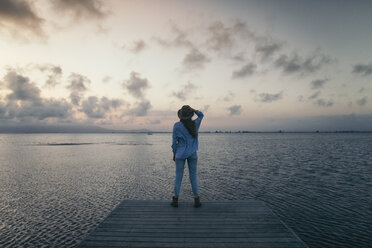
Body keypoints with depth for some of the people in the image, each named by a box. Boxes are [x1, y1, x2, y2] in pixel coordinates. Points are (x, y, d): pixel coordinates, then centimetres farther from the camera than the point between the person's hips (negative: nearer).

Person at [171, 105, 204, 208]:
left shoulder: (177, 126, -10)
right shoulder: (195, 124, -2)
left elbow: (174, 141, -6)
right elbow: (201, 115, 18)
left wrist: (174, 153, 5)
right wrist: (192, 109, 3)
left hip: (180, 154, -2)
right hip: (192, 154, 2)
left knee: (178, 176, 7)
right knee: (193, 176, 8)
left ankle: (176, 199, 13)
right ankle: (196, 199, 9)